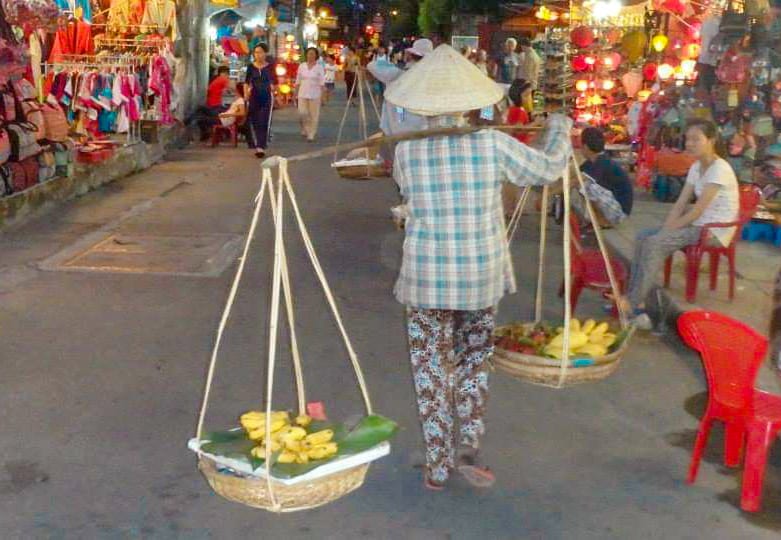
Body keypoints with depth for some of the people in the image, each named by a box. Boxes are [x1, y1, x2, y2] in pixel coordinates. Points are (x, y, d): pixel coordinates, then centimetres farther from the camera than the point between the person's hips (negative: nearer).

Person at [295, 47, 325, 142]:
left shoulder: (319, 67, 1)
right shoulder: (302, 66, 7)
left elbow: (322, 83, -1)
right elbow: (298, 81, 10)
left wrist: (321, 96, -7)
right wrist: (296, 93, 7)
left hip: (315, 94, -2)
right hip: (303, 94, 2)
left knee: (314, 115, -1)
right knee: (302, 113, -7)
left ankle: (311, 134, 9)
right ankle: (305, 129, 18)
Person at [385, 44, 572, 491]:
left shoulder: (407, 150, -6)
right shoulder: (493, 144, -8)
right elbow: (549, 168, 4)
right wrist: (560, 128, 22)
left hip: (426, 277, 0)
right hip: (481, 275, 0)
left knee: (432, 368, 11)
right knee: (474, 360, 21)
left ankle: (439, 467, 19)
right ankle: (468, 447, 16)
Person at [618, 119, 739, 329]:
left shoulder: (719, 169, -18)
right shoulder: (696, 167, 9)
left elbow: (698, 210, -21)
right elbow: (680, 204, 5)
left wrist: (668, 230, -16)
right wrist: (665, 229, -9)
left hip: (715, 230, -8)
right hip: (698, 224, 9)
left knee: (655, 242, -24)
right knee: (644, 237, -7)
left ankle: (634, 302, -18)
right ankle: (633, 299, -13)